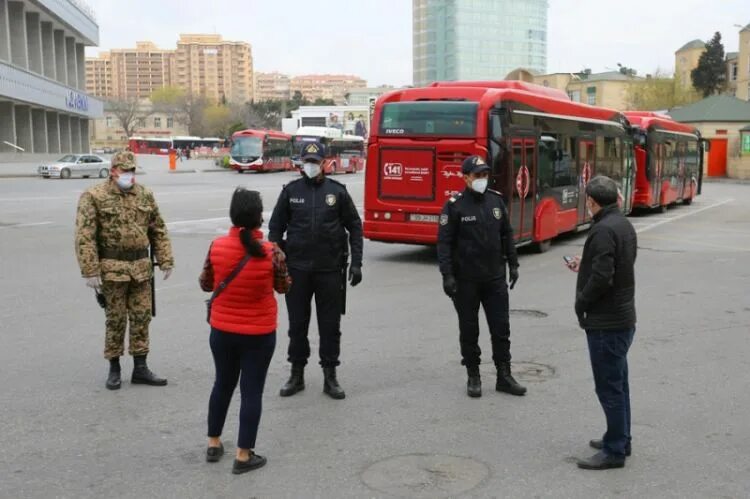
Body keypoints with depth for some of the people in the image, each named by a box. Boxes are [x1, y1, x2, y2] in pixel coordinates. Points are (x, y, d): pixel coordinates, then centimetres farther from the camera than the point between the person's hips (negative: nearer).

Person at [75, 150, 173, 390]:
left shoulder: (145, 195, 7)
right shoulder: (94, 197, -7)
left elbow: (158, 231, 12)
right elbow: (84, 237, -11)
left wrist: (165, 260, 5)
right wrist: (90, 271, -16)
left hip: (141, 267, 4)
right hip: (112, 268, -4)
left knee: (142, 317, 7)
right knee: (116, 319, 4)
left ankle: (140, 368, 17)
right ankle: (114, 368, 19)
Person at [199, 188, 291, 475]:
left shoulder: (216, 246, -10)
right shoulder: (271, 252, -16)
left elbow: (205, 284, 3)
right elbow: (283, 287, 1)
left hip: (222, 331, 3)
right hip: (259, 334, -3)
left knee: (222, 384, 21)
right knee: (252, 391, 7)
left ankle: (213, 444, 32)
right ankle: (244, 455, 13)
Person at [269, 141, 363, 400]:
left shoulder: (337, 191, 1)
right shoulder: (290, 191, 3)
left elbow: (354, 227, 4)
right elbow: (276, 228, 7)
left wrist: (356, 263, -3)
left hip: (330, 269, -1)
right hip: (297, 269, 1)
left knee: (330, 325, 5)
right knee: (297, 324, 9)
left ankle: (330, 377, 17)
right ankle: (297, 374, 23)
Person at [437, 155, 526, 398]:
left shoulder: (496, 200, 5)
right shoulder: (455, 205, -8)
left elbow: (507, 235, 13)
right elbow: (444, 242, -10)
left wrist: (512, 264, 10)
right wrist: (447, 275, -16)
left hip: (495, 278, 4)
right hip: (466, 280, -4)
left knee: (501, 328, 6)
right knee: (469, 330, 7)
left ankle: (504, 376, 17)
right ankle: (473, 377, 19)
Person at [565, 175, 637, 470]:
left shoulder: (603, 230, -22)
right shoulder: (623, 224, 9)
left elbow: (601, 278, -26)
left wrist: (580, 305, -11)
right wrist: (584, 264, 26)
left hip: (606, 323, -10)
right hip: (622, 318, 10)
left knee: (609, 387, -2)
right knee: (617, 383, 18)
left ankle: (614, 450, 7)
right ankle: (620, 439, 30)